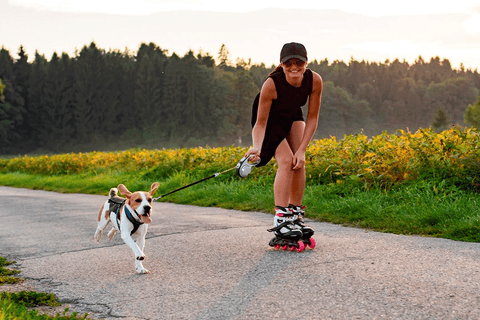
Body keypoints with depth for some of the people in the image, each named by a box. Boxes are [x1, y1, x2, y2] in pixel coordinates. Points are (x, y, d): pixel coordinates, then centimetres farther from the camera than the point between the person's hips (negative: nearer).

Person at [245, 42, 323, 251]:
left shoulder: (315, 81, -28)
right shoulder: (271, 84, -38)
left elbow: (312, 118, -17)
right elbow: (261, 122, -30)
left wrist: (302, 150, -21)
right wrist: (257, 147, -47)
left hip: (293, 117, 4)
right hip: (269, 118, -4)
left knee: (299, 161, -9)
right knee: (286, 160, -20)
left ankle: (296, 218, 3)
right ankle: (281, 221, -21)